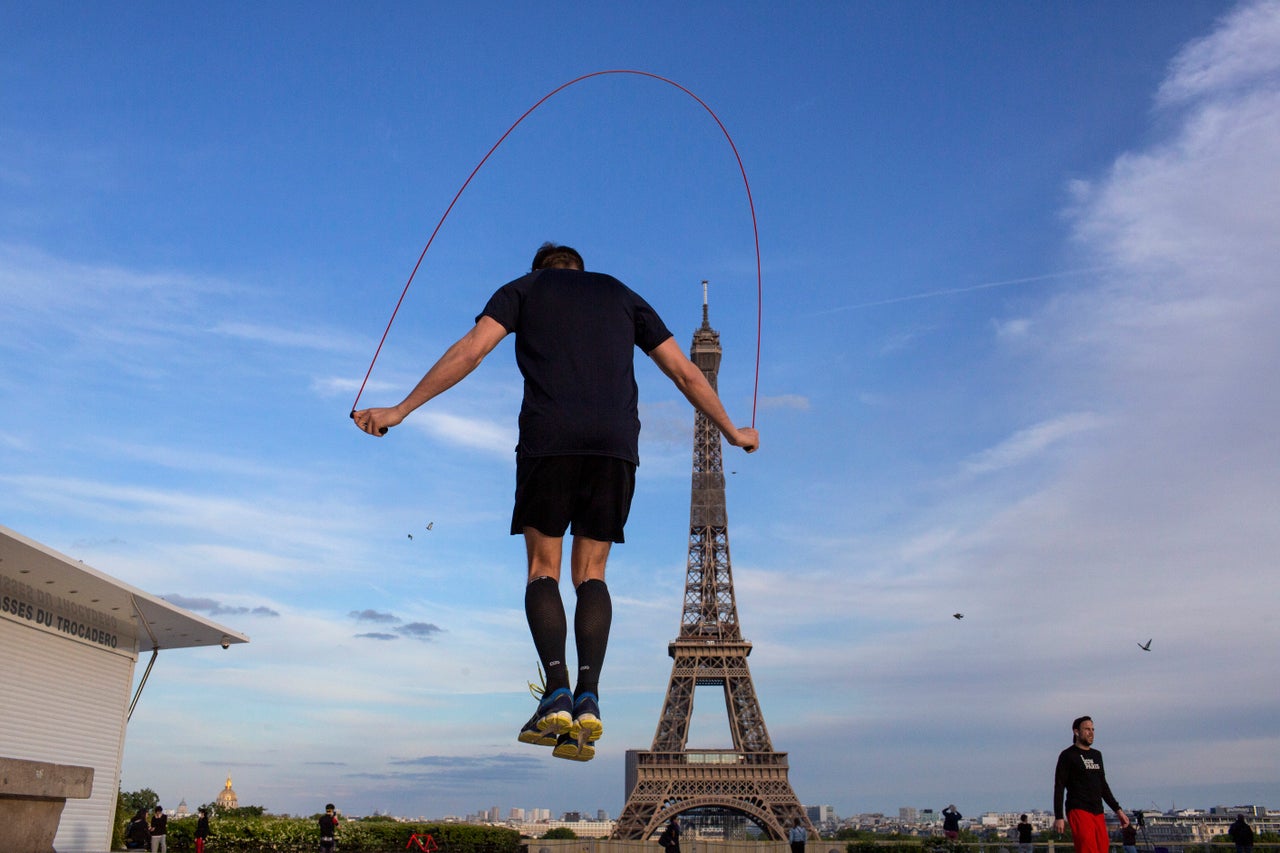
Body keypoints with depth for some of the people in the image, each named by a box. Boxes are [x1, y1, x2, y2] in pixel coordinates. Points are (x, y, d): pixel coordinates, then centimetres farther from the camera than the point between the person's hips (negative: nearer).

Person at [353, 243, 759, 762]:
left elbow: (470, 351, 5)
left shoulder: (524, 288, 20)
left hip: (549, 439, -2)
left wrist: (401, 410, 8)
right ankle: (588, 697, -9)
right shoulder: (622, 295, 27)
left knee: (543, 569, 7)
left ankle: (556, 693, -11)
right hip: (617, 444, 2)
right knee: (590, 573, 9)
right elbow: (685, 373, 23)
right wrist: (733, 432, 33)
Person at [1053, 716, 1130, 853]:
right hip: (1078, 811, -7)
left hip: (1097, 812, 7)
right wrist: (1058, 817, -11)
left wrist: (1118, 810, 20)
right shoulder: (1068, 755, 0)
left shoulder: (1097, 755, 20)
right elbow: (1059, 788, -4)